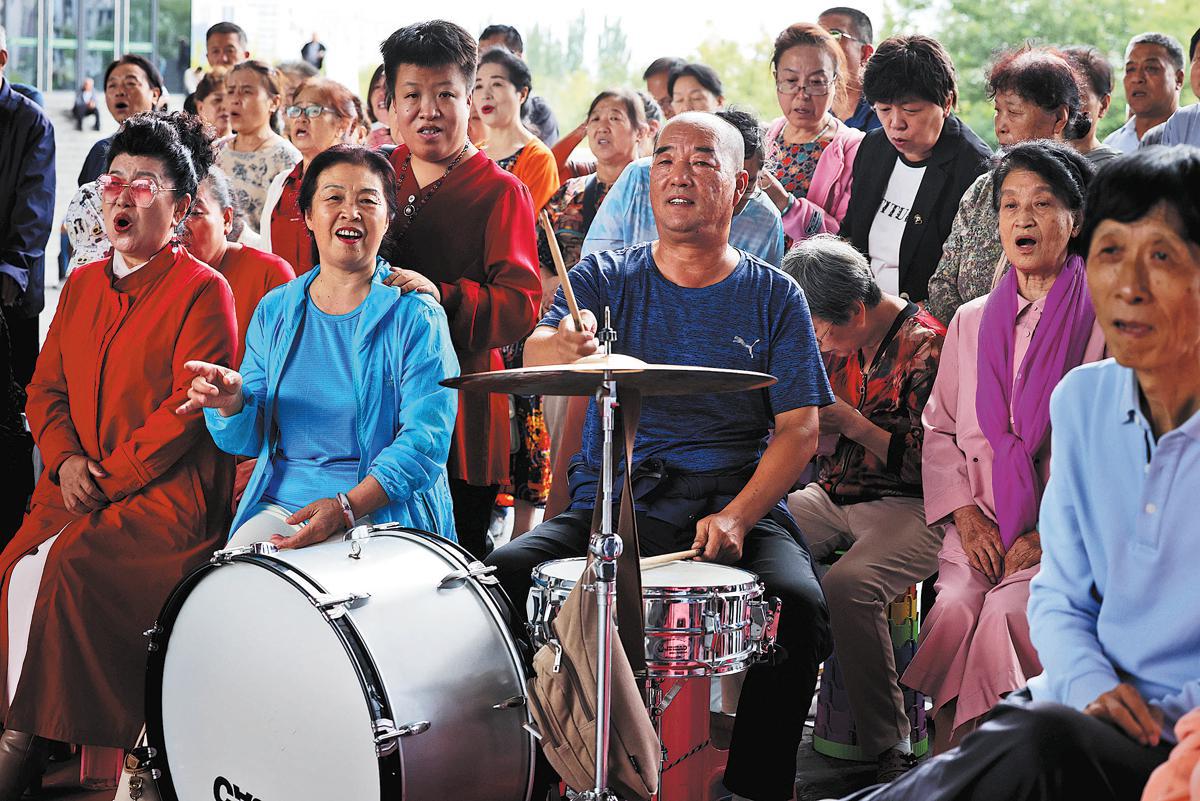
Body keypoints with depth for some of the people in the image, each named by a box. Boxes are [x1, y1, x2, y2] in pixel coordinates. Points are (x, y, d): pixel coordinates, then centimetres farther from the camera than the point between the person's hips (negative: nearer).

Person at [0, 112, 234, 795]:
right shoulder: (83, 285, 18)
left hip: (167, 487, -6)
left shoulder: (203, 291, -4)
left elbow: (188, 409, -12)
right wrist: (66, 461, -2)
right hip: (79, 483, 6)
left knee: (63, 570, -25)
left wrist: (110, 479, -14)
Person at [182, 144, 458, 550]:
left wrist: (347, 506, -24)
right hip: (282, 501, 4)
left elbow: (426, 438, -12)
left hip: (382, 510, -4)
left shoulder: (416, 317, -3)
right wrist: (232, 402, -12)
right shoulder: (274, 311, 11)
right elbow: (247, 440, 12)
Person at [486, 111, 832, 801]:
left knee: (798, 602, -30)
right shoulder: (606, 277, 9)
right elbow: (534, 354, -9)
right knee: (500, 574, -23)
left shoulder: (774, 297, 7)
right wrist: (564, 345, -35)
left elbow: (799, 430, 1)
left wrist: (735, 517, -16)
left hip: (739, 505, -1)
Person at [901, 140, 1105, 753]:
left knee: (1008, 612, -29)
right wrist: (965, 513, -1)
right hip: (982, 527, 3)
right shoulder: (972, 321, 17)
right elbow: (939, 427, 16)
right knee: (955, 608, -24)